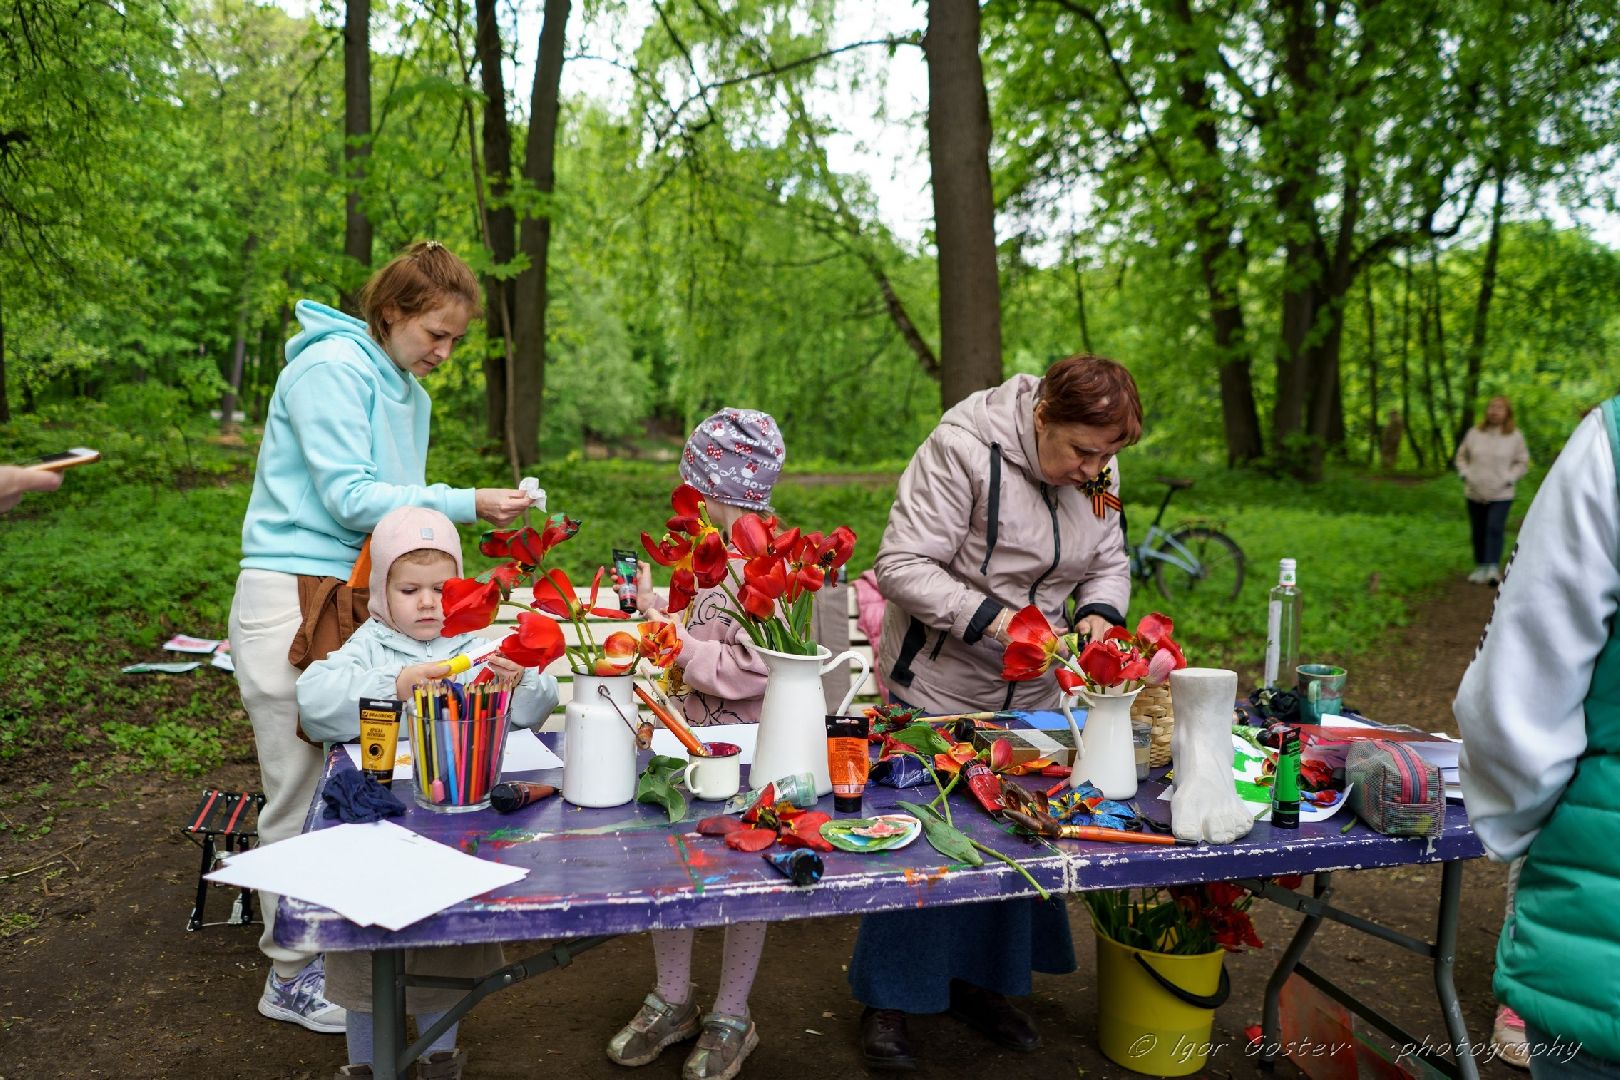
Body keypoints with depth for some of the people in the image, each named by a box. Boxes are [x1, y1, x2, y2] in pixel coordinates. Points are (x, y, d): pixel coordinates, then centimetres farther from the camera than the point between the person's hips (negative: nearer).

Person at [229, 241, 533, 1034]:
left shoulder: (409, 393, 16)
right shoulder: (331, 368, -11)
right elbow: (349, 496, -16)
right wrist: (468, 504, -19)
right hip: (293, 596, -8)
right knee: (302, 791, 0)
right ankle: (291, 974, 14)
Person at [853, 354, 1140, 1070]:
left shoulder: (1098, 470, -1)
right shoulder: (964, 447, -22)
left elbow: (1109, 566, 9)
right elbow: (901, 567, -24)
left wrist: (1098, 611, -13)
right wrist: (989, 617, -32)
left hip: (1030, 693, 6)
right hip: (937, 687, -6)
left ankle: (979, 983, 35)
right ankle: (887, 1000, 24)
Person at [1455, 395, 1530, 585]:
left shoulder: (1515, 436, 0)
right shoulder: (1474, 433, 4)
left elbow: (1522, 462, 6)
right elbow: (1462, 456, 14)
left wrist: (1508, 479, -7)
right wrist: (1466, 475, -1)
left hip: (1501, 495, -2)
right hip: (1475, 493, 3)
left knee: (1495, 529, -15)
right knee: (1478, 532, 8)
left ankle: (1493, 568, -15)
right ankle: (1480, 567, 20)